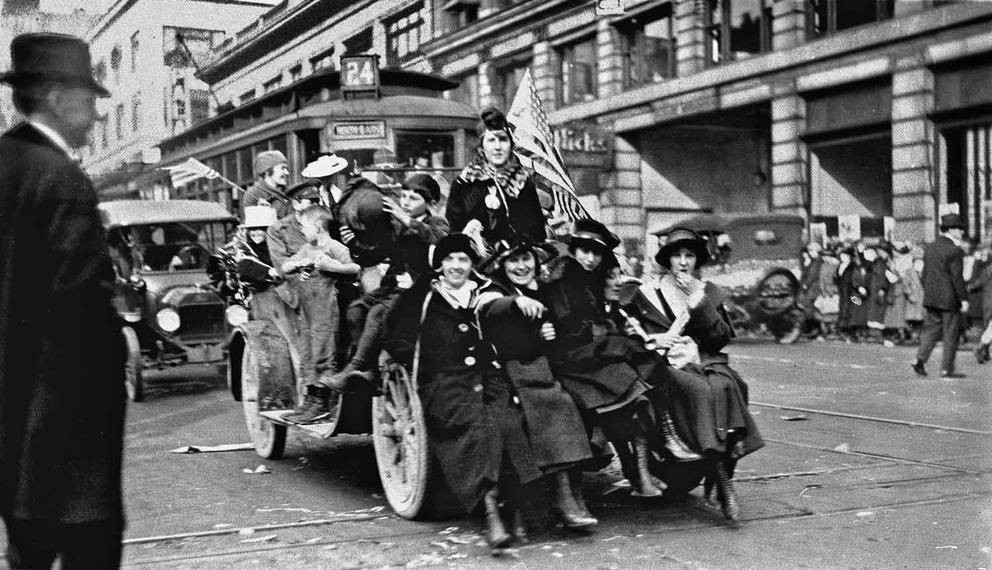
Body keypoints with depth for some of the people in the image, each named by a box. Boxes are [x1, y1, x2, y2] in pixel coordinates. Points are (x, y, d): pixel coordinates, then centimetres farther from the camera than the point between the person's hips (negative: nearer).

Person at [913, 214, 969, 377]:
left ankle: (920, 359, -2)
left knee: (931, 329, 13)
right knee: (951, 334, 2)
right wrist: (963, 299, -11)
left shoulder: (929, 247, 9)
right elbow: (957, 277, -16)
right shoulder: (954, 250, -15)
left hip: (931, 298, 7)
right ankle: (947, 369, 6)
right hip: (950, 299, -7)